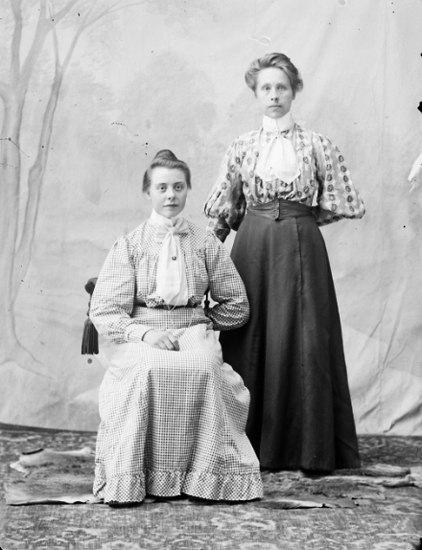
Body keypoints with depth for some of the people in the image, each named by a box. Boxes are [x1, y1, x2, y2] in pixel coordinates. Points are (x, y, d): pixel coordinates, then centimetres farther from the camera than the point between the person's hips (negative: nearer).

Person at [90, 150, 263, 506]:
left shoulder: (206, 244, 12)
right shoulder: (130, 245, 8)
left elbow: (236, 305, 17)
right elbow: (104, 312, 1)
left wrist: (201, 323, 3)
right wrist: (145, 332, -15)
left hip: (193, 333, 1)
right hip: (140, 337, -1)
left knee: (202, 368, -34)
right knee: (148, 370, -36)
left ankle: (204, 476, -27)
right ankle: (128, 478, -28)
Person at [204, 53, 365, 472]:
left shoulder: (316, 145, 5)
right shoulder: (242, 147, 9)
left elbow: (336, 206, 8)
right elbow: (222, 211, 11)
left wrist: (298, 218, 5)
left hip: (301, 249, -1)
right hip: (251, 248, 1)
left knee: (303, 339, -3)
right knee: (251, 341, 1)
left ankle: (309, 448, 6)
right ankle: (252, 447, 10)